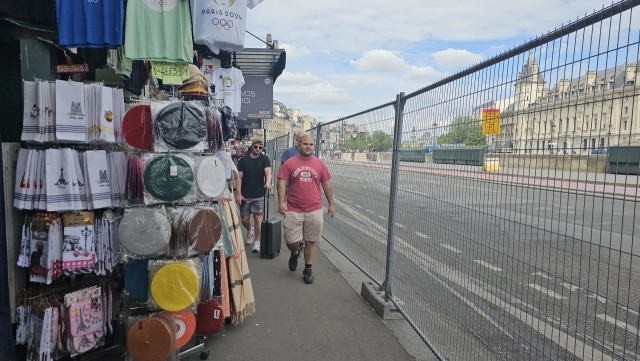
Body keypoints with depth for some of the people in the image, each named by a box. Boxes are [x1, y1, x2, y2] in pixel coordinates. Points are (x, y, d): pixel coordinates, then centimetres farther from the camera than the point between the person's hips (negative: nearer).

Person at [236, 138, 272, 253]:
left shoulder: (265, 159, -2)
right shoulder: (243, 160, -1)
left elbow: (268, 172, -18)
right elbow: (239, 177, -2)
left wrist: (268, 183, -39)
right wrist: (238, 194, -10)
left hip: (259, 195, -1)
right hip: (245, 196, 1)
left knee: (258, 219, -3)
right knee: (245, 219, 9)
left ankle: (257, 243, 8)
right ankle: (249, 231, 42)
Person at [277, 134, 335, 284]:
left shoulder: (319, 163, 5)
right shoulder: (289, 163, 0)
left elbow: (326, 184, 9)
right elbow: (281, 183, -3)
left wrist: (331, 204, 9)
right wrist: (281, 202, -14)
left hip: (314, 210, 1)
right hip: (293, 210, -1)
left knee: (311, 242, 8)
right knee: (290, 240, 2)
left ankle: (308, 270, 24)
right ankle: (295, 253, 37)